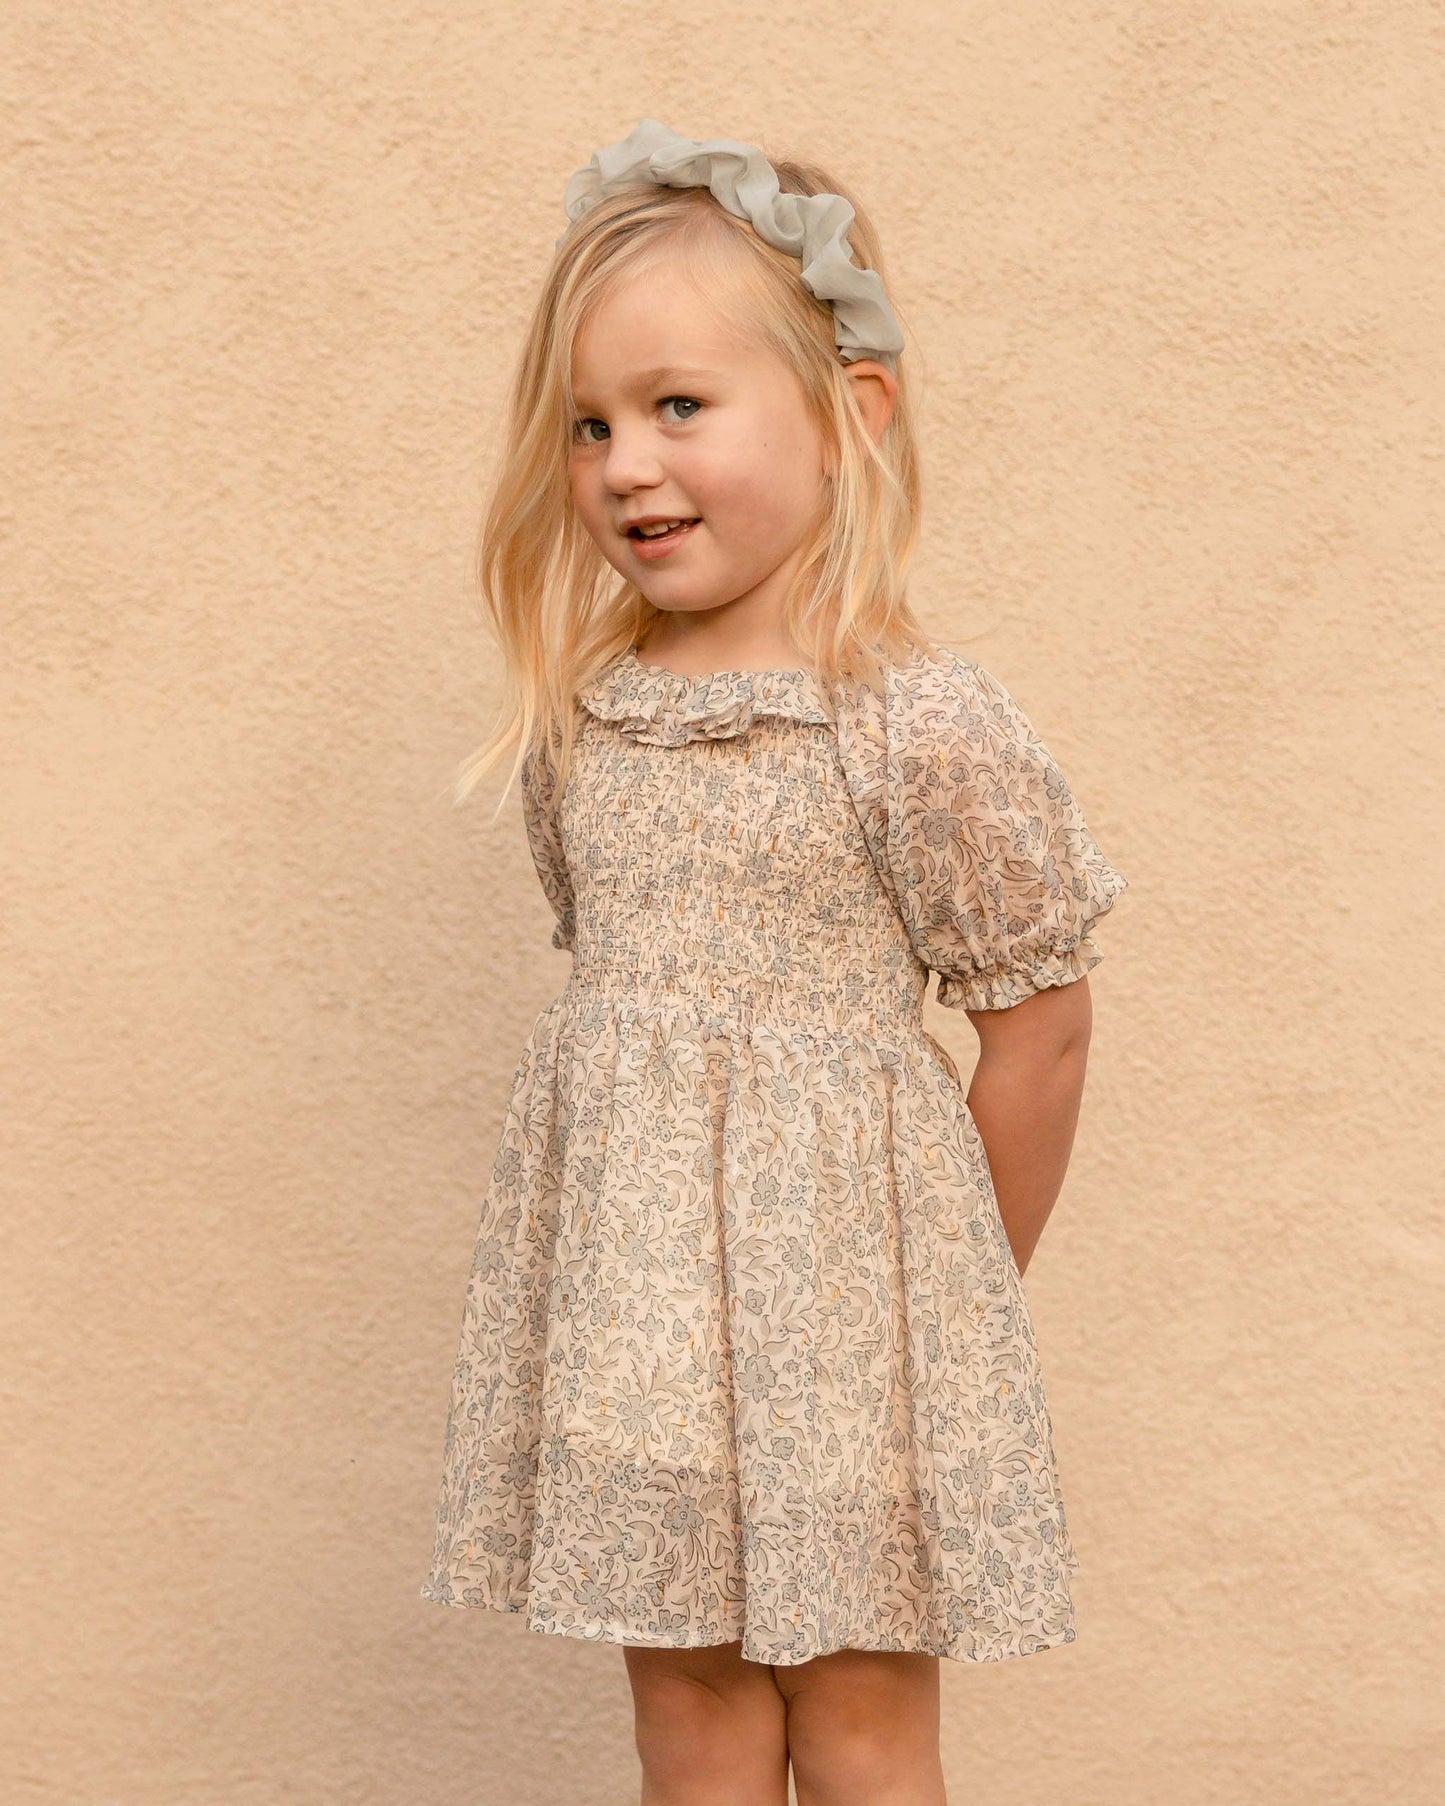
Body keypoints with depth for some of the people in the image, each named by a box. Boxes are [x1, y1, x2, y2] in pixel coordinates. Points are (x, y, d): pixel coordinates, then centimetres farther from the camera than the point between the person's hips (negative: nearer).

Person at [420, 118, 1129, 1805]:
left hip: (840, 1283, -5)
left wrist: (960, 1293, 0)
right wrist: (662, 1230, 9)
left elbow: (1038, 1030, -8)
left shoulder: (928, 728, -14)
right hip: (634, 1288, 5)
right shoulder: (576, 720, 2)